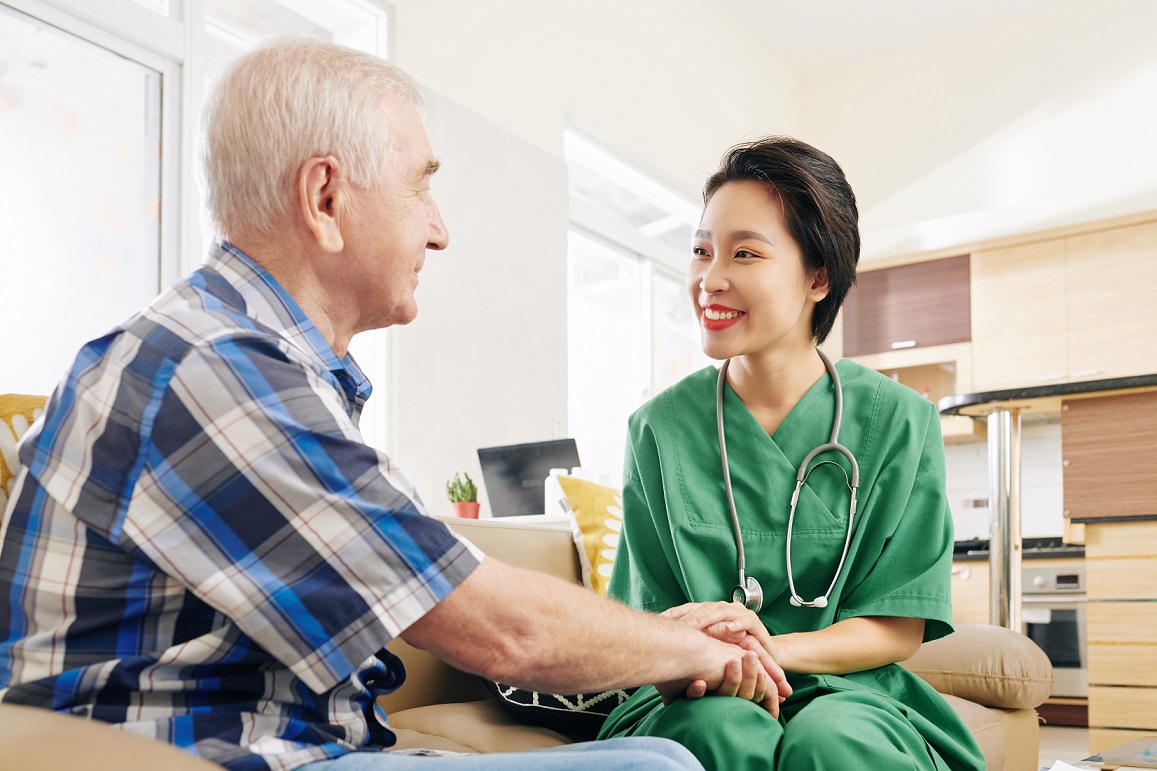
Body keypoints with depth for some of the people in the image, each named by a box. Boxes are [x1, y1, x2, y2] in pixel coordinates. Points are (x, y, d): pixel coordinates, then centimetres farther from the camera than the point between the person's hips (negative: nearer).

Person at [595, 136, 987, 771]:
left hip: (848, 695, 1)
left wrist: (774, 647, -20)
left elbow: (901, 628, -1)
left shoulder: (898, 421, -1)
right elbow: (647, 616, 2)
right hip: (705, 698, 0)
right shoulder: (658, 428, 2)